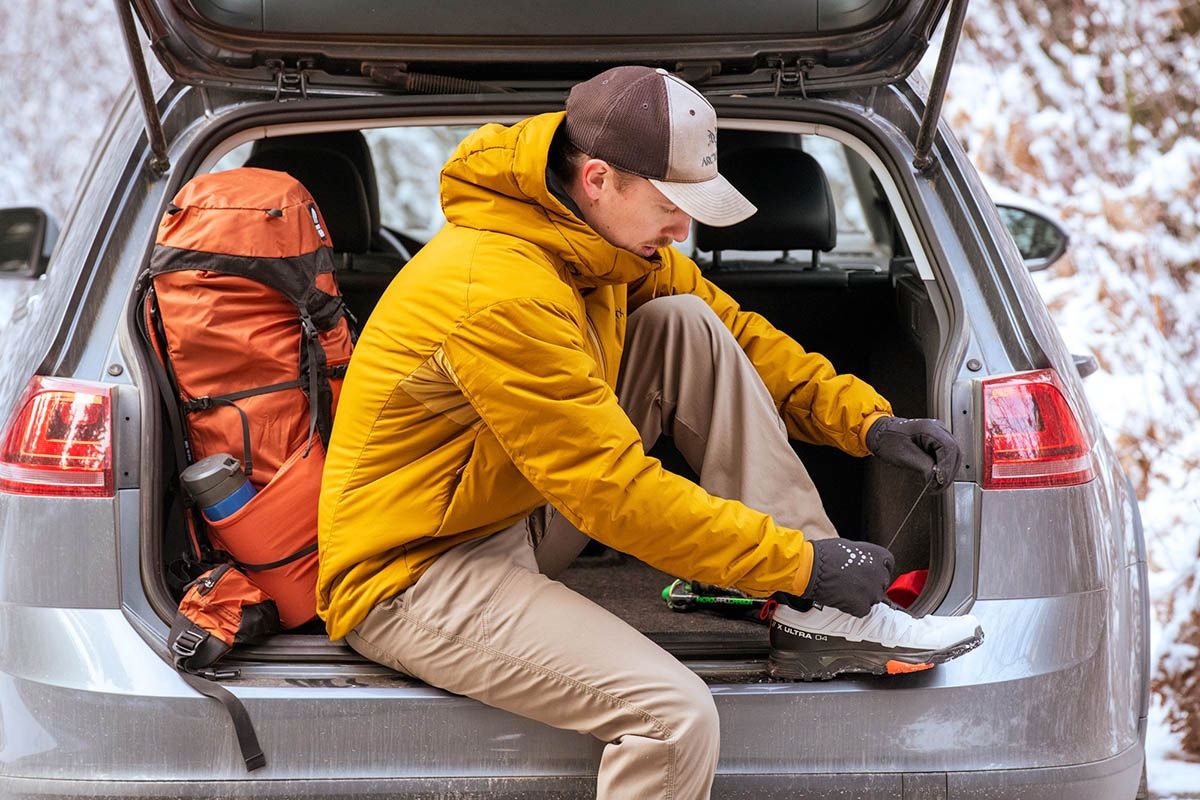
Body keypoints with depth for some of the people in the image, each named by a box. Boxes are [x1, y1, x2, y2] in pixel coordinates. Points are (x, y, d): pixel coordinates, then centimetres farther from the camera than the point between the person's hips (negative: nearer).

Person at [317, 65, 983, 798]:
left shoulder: (608, 235, -1)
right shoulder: (504, 293, -29)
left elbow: (735, 333, 12)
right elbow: (618, 493, -27)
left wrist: (868, 420, -1)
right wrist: (798, 563, -22)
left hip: (522, 519, 9)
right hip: (417, 575, -9)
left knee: (685, 327, -2)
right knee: (676, 715, -30)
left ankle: (817, 618, -4)